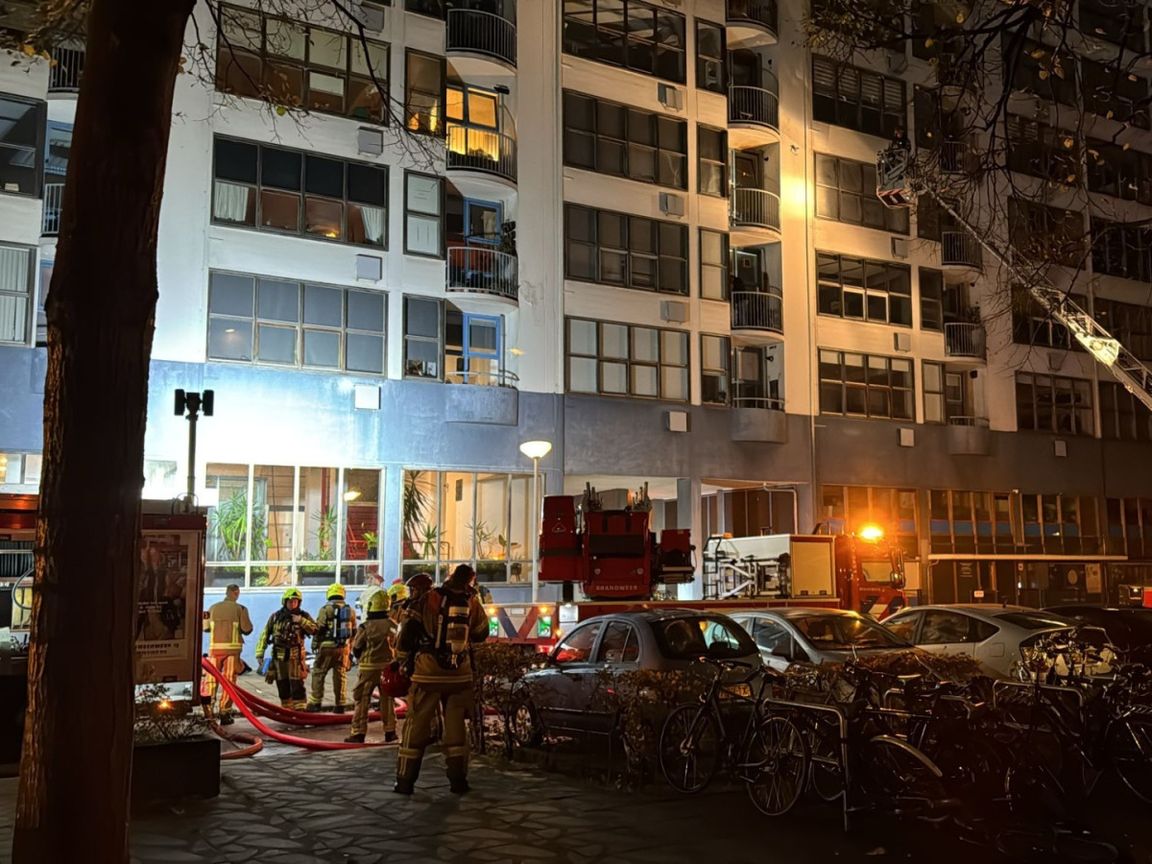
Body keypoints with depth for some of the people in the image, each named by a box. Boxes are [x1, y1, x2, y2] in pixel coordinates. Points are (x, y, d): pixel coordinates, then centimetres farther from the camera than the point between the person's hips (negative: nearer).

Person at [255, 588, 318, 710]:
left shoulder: (303, 616, 1)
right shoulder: (275, 616, 4)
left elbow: (315, 630, -11)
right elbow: (264, 635, 6)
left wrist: (301, 621, -21)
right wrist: (260, 653, 0)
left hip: (295, 656, -2)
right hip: (279, 656, 3)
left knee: (297, 686, -9)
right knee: (282, 687, 8)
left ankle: (299, 711, -8)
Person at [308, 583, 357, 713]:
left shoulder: (326, 609, -6)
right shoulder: (350, 610, 9)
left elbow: (319, 629, -9)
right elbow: (354, 631, 13)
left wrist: (314, 645, 2)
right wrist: (351, 648, 20)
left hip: (327, 647, -4)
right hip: (344, 648, 4)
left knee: (318, 674, 5)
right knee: (341, 676, 9)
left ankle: (315, 703, 3)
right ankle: (340, 705, 10)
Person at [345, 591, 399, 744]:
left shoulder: (366, 627, -13)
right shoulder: (393, 625, -4)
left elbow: (356, 648, -3)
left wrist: (361, 658, 17)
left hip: (368, 668, -3)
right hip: (388, 666, 3)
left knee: (362, 699, 4)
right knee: (387, 699, 13)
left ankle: (358, 732, 2)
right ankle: (390, 731, 16)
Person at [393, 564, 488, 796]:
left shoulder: (427, 600, -5)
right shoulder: (472, 604, 0)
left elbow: (407, 635, -5)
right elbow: (481, 634, 15)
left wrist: (404, 660, 9)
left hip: (428, 673, -2)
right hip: (460, 674, 2)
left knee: (417, 725, 4)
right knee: (456, 725, 11)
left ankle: (405, 780, 6)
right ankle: (458, 780, 11)